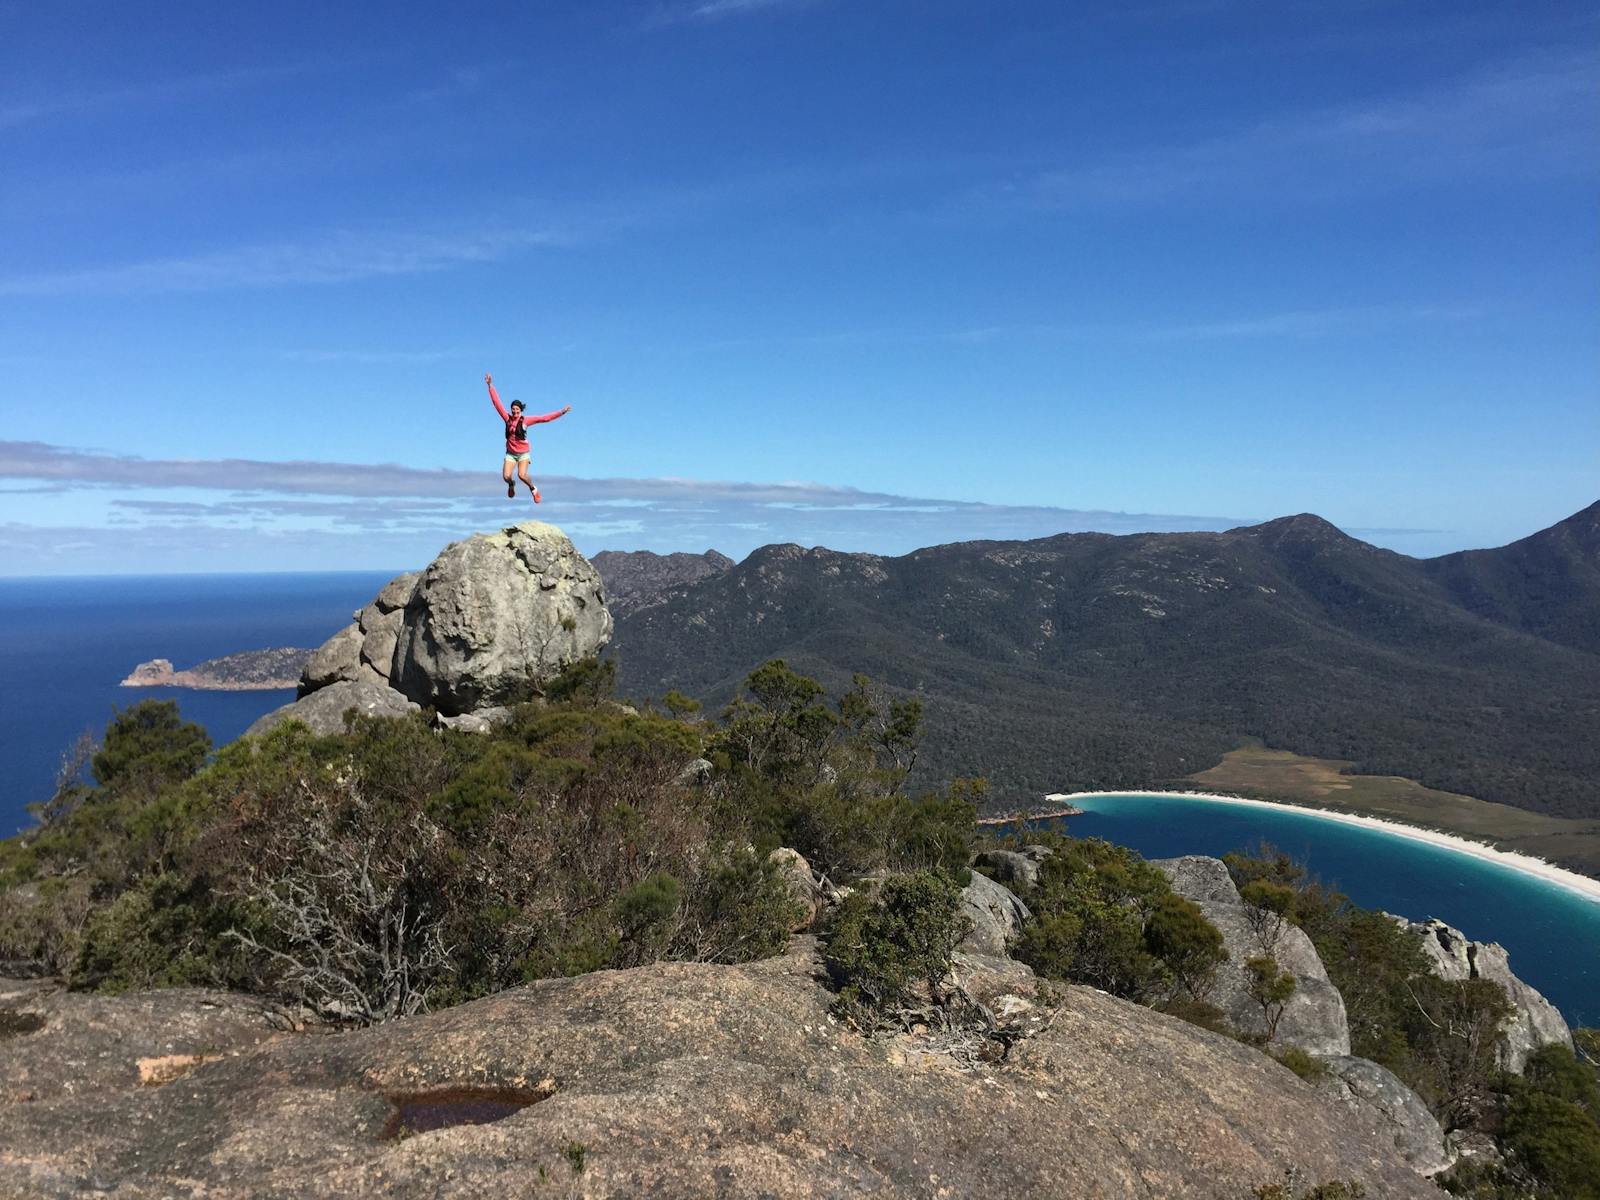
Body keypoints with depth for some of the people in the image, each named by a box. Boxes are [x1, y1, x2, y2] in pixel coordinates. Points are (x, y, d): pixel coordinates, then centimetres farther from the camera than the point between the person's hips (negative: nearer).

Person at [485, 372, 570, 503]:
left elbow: (545, 418, -6)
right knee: (506, 476, -13)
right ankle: (511, 485, 25)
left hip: (523, 453, -2)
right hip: (510, 453, 2)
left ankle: (533, 488, 8)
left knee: (522, 475, -24)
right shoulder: (507, 418, -1)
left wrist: (561, 412, -11)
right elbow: (497, 403, -2)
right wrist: (490, 385, -5)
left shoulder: (526, 420, -5)